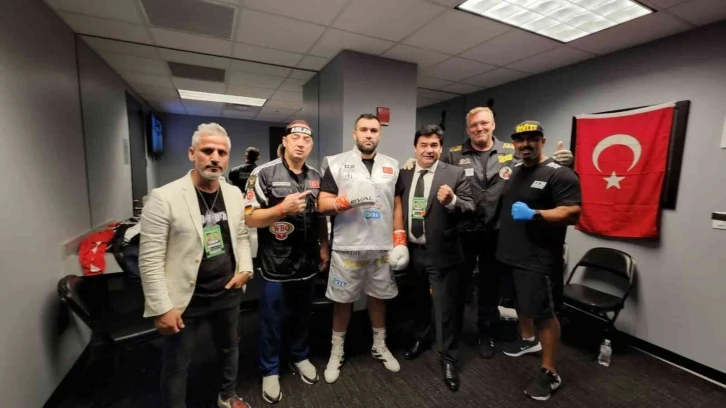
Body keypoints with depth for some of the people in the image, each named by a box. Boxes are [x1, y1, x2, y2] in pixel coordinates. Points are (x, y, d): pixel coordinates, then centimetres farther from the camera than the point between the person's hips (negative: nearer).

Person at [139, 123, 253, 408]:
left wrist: (245, 269, -4)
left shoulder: (234, 194, -1)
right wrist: (162, 307, -16)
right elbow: (150, 259, -15)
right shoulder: (164, 198, -16)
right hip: (185, 300, -5)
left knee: (229, 348, 25)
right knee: (176, 365, 15)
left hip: (228, 293, 5)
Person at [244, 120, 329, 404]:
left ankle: (300, 357, 46)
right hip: (276, 265, -4)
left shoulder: (316, 177, 5)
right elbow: (249, 219, -13)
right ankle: (270, 371, 37)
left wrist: (324, 247, 9)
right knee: (272, 320, 13)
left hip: (307, 262, 5)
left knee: (303, 315, 21)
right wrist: (283, 208, -25)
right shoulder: (264, 174, -12)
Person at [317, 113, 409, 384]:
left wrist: (400, 241, 3)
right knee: (343, 300, 12)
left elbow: (397, 205, 10)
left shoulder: (392, 166, 7)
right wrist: (347, 200, -23)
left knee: (379, 297, 18)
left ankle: (380, 346, 39)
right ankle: (336, 352, 32)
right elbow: (322, 204, -5)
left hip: (382, 247, 3)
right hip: (347, 247, -2)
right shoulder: (337, 164, -3)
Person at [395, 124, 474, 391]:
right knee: (420, 300, 24)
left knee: (444, 307, 8)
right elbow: (396, 207, 7)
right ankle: (421, 339, 49)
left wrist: (452, 201, -31)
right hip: (412, 250, 4)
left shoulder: (455, 174, -7)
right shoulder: (403, 174, 3)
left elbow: (470, 208, -12)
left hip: (441, 252, -4)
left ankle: (448, 359, 29)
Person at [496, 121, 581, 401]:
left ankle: (549, 373, 19)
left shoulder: (559, 174, -12)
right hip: (511, 254, 7)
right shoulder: (512, 172, 11)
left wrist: (534, 215, -29)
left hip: (540, 259, -7)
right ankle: (528, 339, 46)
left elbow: (573, 213, -19)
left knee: (544, 312, 3)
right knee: (521, 302, 22)